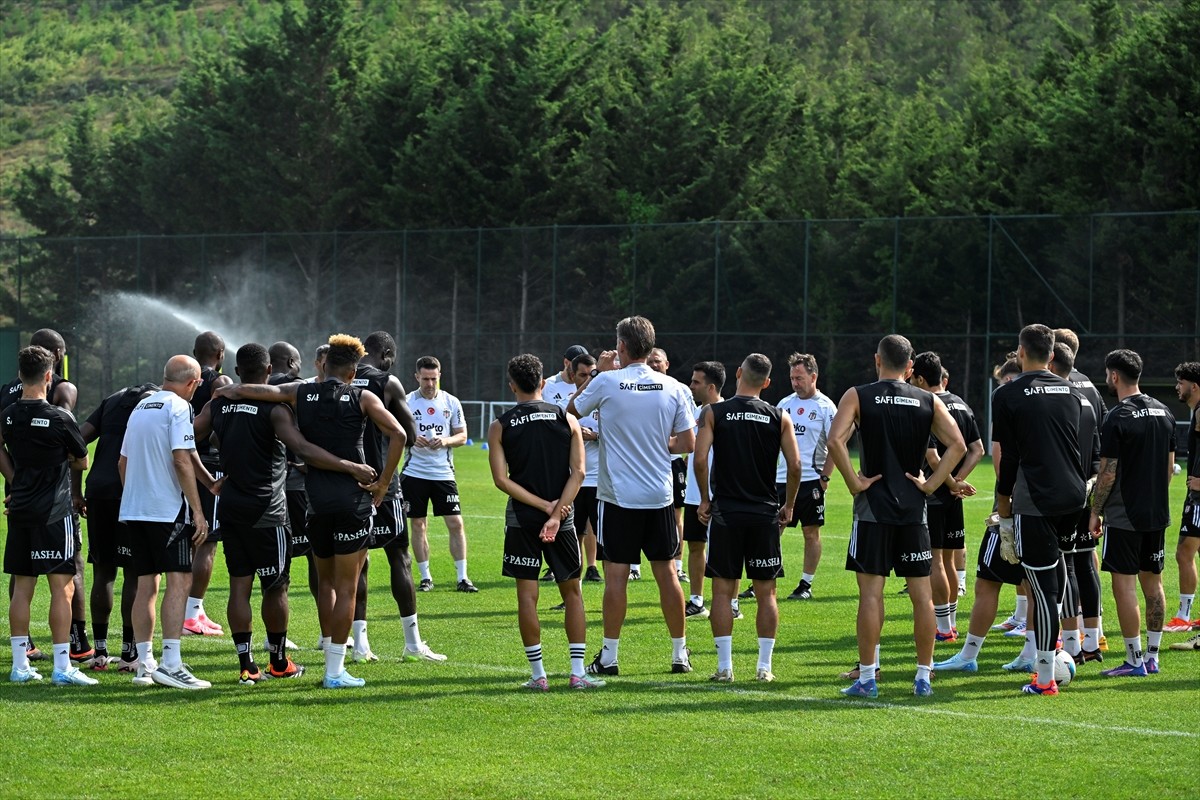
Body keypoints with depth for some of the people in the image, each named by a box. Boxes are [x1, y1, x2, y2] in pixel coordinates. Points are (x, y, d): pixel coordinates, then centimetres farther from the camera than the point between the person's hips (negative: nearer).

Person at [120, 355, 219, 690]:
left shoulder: (140, 407, 17)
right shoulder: (179, 408, -7)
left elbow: (123, 461, 21)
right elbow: (182, 460, -16)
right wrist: (198, 511, -15)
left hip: (134, 508, 8)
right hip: (168, 509, -8)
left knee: (146, 584, 10)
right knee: (179, 580, -9)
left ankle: (144, 665, 10)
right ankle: (170, 663, -18)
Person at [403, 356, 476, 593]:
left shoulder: (451, 402, 4)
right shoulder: (407, 402, 0)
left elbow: (462, 436, 7)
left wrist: (446, 441, -14)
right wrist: (411, 439, -18)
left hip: (443, 473, 1)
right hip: (414, 473, 0)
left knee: (456, 523, -4)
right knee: (418, 525, 4)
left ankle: (462, 577, 1)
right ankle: (425, 577, 14)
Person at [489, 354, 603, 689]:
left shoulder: (501, 426, -1)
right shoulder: (567, 420, 3)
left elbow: (501, 479, -9)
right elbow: (578, 472, -7)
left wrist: (544, 506, -10)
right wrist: (555, 512, -12)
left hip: (521, 519, -1)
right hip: (563, 517, 1)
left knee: (527, 595, 3)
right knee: (572, 591, 11)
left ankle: (538, 674, 2)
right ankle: (578, 672, 5)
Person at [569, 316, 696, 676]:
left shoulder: (607, 382, -9)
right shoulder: (671, 387, 0)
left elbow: (571, 410, 10)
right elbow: (688, 443, 2)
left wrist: (597, 371, 14)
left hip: (618, 497, -3)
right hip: (660, 497, 3)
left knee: (616, 575, 0)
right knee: (666, 572, 8)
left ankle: (608, 656, 3)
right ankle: (680, 653, 13)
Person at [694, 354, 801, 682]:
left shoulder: (713, 413, -2)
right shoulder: (779, 417, 2)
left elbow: (700, 459, -11)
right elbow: (795, 466, -4)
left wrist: (704, 499, 2)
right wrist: (788, 506, 9)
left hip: (725, 511, -1)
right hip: (765, 513, 1)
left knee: (722, 590, 5)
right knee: (766, 593, 7)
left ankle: (724, 667, 1)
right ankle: (764, 667, 6)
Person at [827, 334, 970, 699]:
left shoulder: (857, 397, -1)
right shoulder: (928, 402, 6)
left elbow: (836, 440, -16)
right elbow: (958, 445, -5)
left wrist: (855, 483, -8)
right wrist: (931, 484, 0)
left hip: (873, 506, -2)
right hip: (914, 508, 2)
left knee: (871, 591, 0)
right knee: (921, 594, 7)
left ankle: (867, 678, -1)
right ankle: (923, 677, 9)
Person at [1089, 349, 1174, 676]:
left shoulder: (1118, 418, -14)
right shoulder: (1163, 412, 8)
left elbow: (1108, 472, -14)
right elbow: (1170, 464, 14)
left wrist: (1095, 512, -5)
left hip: (1124, 515, -8)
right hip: (1157, 514, 8)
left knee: (1124, 585, -4)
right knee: (1152, 582, 12)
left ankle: (1135, 661, -4)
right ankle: (1152, 656, 16)